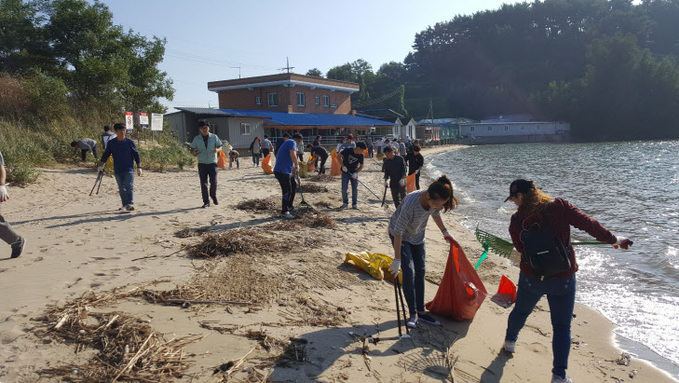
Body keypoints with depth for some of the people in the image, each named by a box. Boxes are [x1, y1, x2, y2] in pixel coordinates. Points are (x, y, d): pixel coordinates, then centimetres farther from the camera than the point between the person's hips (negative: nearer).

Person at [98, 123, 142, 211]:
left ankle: (130, 204, -15)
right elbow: (105, 155, 11)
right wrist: (101, 166, 8)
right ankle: (125, 205, 20)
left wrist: (139, 168, 3)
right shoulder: (111, 143, 3)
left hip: (129, 170, -3)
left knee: (129, 187, -12)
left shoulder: (130, 142, -2)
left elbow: (136, 155, 3)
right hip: (117, 170, 3)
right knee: (121, 189, 10)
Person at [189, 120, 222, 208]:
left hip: (212, 162, -1)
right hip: (202, 163, 1)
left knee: (214, 182, -8)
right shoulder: (196, 139, 4)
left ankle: (213, 195, 23)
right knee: (203, 184, 1)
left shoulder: (214, 137, 2)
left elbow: (220, 146, 6)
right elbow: (192, 149, 7)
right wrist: (194, 153, -16)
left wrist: (217, 150, -17)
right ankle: (206, 202, 10)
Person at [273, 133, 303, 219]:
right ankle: (284, 212, 5)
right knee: (287, 191, -6)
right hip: (282, 171, -10)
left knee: (294, 186, 21)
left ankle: (289, 207, 31)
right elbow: (293, 155, -28)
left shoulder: (288, 143, 24)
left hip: (286, 171, 10)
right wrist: (297, 165, -13)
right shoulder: (292, 142, -8)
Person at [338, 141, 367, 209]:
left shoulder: (361, 155, -9)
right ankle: (345, 203, 16)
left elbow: (361, 166, -2)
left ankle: (355, 204, 13)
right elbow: (339, 157, -7)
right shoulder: (347, 150, -16)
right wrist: (343, 166, -17)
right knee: (344, 188, 0)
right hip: (345, 172, -1)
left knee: (355, 189, 2)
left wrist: (356, 173, -18)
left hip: (354, 174, 2)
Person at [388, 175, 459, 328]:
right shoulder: (410, 205, -41)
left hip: (418, 235, 6)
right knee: (409, 271, -14)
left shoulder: (435, 201, -22)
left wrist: (446, 234, 15)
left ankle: (421, 311, 16)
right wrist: (397, 260, -31)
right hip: (399, 234, -6)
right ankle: (413, 314, -5)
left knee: (420, 271, 6)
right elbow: (398, 232, -35)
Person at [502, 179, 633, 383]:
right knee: (562, 327, 10)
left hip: (531, 279, 1)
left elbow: (520, 248, 0)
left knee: (520, 311, 28)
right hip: (563, 280, -1)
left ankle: (510, 341, 50)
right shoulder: (560, 207, -12)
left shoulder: (516, 220, -10)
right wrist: (614, 240, 0)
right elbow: (588, 224, -13)